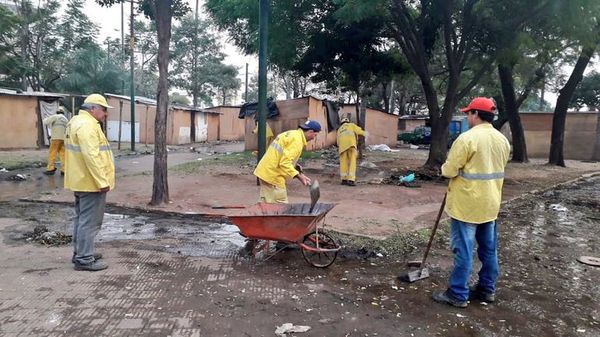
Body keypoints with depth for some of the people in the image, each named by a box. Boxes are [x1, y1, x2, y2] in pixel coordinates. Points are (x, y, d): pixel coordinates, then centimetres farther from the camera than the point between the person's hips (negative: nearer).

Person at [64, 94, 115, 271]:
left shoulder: (77, 121, 17)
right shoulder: (86, 125, -18)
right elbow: (91, 156, -27)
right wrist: (102, 181, -24)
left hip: (81, 180, 11)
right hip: (91, 182, -11)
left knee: (81, 218, 17)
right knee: (89, 221, -4)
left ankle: (80, 253, 27)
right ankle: (84, 259, 2)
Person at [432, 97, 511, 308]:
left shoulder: (468, 138, -19)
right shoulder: (502, 140, 7)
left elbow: (449, 171, -18)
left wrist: (444, 169, 4)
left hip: (467, 204, -8)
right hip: (490, 203, 8)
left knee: (463, 250, -2)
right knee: (488, 248, 16)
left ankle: (458, 294, 6)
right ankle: (487, 289, 28)